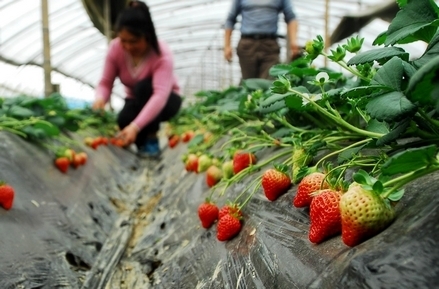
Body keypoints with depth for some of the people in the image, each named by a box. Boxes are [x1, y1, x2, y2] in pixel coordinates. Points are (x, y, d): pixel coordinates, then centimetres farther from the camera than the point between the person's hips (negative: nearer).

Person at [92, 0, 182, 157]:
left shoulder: (162, 54, -31)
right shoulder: (115, 48, -17)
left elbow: (160, 95, -42)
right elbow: (105, 82, -16)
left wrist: (135, 127, -54)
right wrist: (100, 98, -41)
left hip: (166, 100, -2)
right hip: (137, 101, 2)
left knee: (144, 86, -35)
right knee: (124, 120, -32)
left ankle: (151, 140, -18)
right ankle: (142, 142, 1)